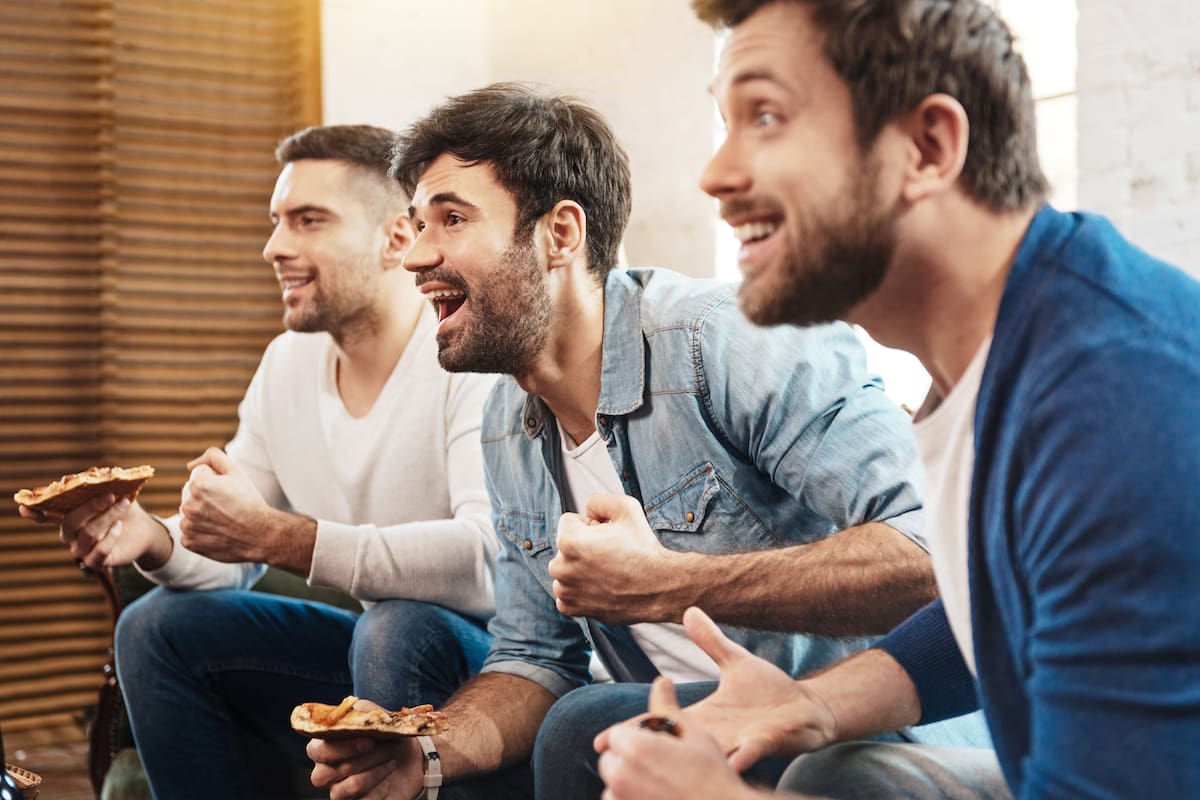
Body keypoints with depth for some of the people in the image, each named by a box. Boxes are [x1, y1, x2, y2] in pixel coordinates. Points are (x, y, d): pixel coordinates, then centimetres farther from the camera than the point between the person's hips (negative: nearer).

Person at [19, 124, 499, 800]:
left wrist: (274, 536, -34)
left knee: (400, 630, -35)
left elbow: (488, 563, -35)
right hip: (367, 644, 7)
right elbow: (236, 560, 10)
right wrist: (154, 541, -13)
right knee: (158, 627, -1)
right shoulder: (288, 362, 4)